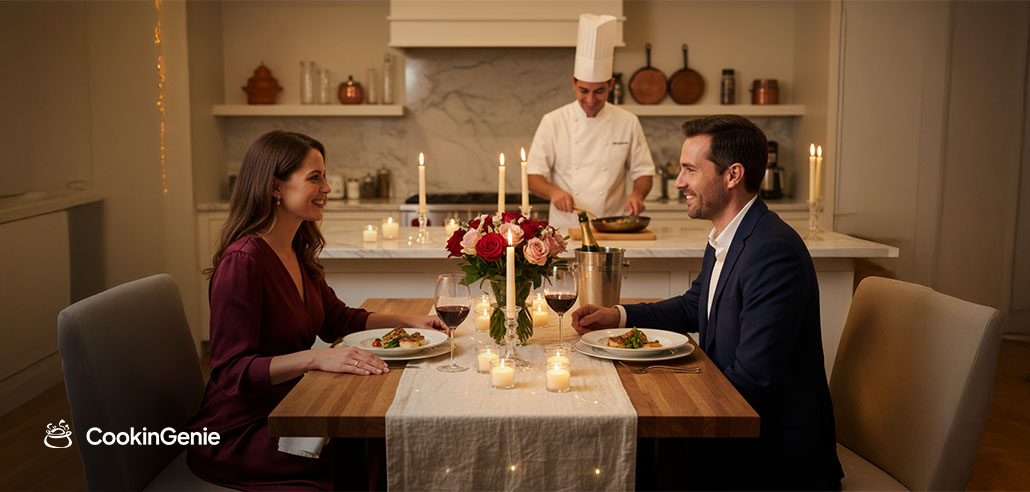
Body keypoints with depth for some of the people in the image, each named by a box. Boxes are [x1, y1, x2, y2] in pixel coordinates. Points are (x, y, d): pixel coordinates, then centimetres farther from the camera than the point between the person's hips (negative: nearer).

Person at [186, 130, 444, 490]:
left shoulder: (296, 252, 8)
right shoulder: (242, 261, -21)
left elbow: (335, 318, 19)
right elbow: (232, 370, -24)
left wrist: (407, 322, 6)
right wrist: (317, 358, -36)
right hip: (238, 431, -8)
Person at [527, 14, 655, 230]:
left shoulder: (628, 123, 8)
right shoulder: (553, 122, 4)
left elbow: (643, 172, 14)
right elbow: (533, 176, 4)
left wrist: (637, 194, -7)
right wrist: (553, 191, -16)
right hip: (564, 229, 0)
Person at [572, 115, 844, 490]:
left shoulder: (774, 253, -26)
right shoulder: (723, 240, 6)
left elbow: (751, 381, -27)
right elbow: (693, 307, 23)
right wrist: (617, 316, 9)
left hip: (773, 455, -8)